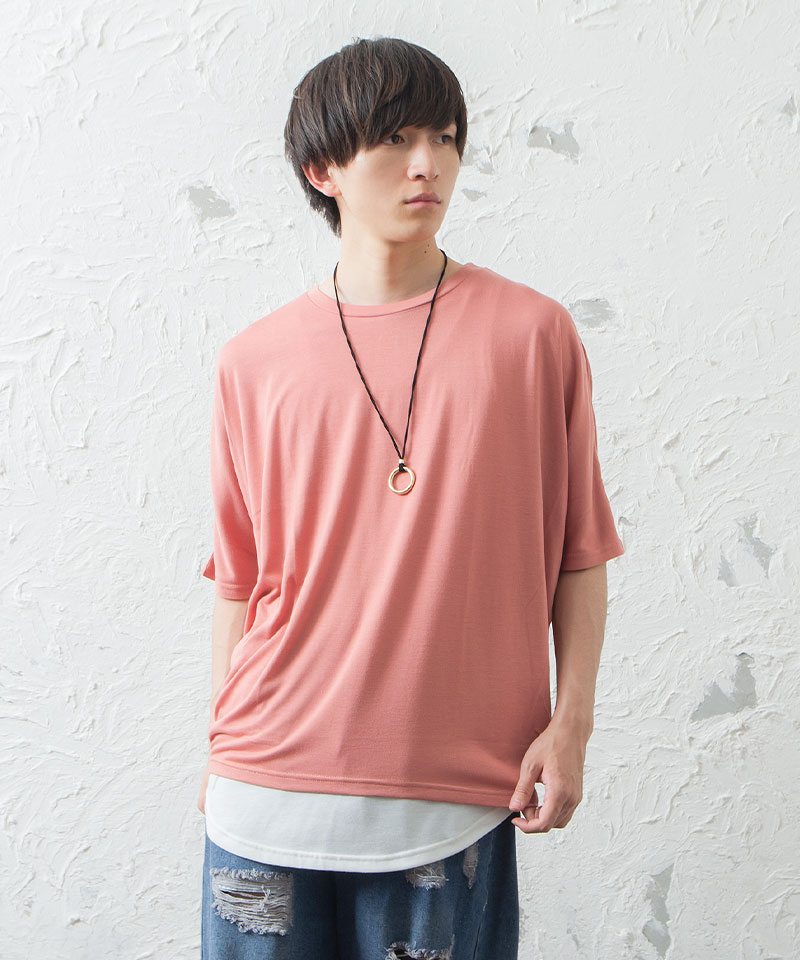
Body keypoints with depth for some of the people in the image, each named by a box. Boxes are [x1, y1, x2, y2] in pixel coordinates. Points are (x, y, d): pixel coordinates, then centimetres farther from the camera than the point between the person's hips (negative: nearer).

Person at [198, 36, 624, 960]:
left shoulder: (533, 333, 0)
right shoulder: (253, 362, 4)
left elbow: (578, 553, 3)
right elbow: (239, 579, 10)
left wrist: (571, 723, -3)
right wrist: (221, 753, 12)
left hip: (456, 791, -1)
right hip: (271, 788, 2)